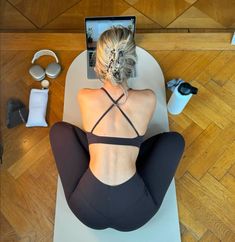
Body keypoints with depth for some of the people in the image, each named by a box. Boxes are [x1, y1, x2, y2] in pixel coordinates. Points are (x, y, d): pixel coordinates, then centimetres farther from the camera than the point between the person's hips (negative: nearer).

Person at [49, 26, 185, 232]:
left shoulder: (84, 97, -7)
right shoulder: (149, 99, -8)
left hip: (88, 210, 1)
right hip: (134, 215, 0)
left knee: (59, 129, 18)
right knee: (175, 139, 18)